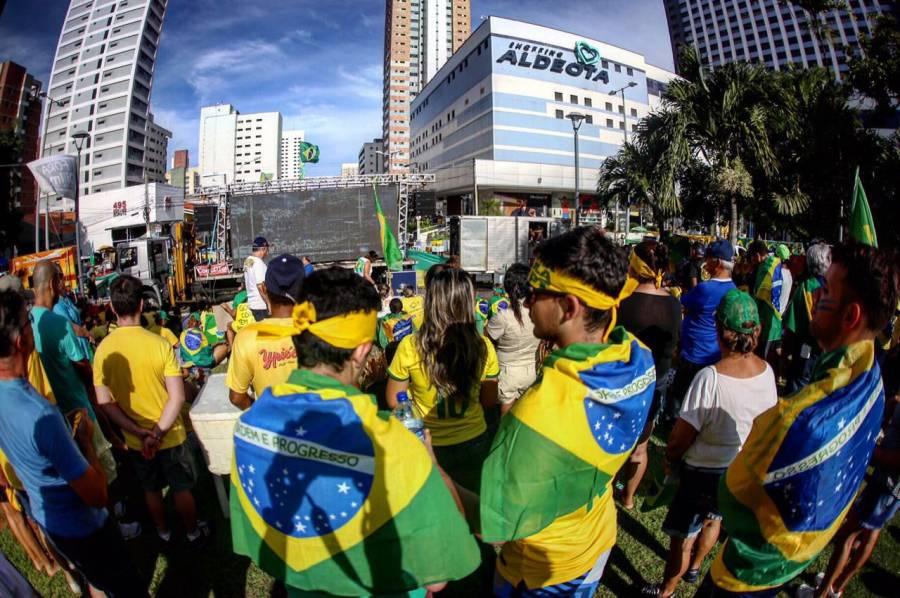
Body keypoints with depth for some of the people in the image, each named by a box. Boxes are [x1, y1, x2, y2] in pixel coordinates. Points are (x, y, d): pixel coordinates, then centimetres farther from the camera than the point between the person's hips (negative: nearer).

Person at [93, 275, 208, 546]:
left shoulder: (103, 350, -12)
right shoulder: (159, 344, -21)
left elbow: (104, 403, -10)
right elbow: (177, 397, -23)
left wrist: (140, 433, -12)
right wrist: (157, 433, -17)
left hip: (134, 441, 3)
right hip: (170, 437, -3)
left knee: (151, 490, 25)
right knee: (182, 489, 19)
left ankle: (164, 532, 45)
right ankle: (193, 532, 37)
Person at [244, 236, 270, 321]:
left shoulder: (247, 261, 10)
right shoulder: (258, 262, -16)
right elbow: (261, 286, -20)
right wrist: (269, 303, -17)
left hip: (251, 304, 9)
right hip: (260, 305, -9)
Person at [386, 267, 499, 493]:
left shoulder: (410, 347, -22)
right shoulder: (484, 346, -17)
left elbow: (393, 401, -7)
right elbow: (489, 401, -2)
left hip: (427, 447, -1)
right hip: (474, 442, 2)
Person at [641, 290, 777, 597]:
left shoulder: (710, 377, -32)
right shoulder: (766, 371, -12)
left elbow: (682, 434, -24)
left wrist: (670, 458, -4)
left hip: (705, 473, -7)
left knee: (683, 536, 13)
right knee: (713, 519, 30)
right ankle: (694, 568, 54)